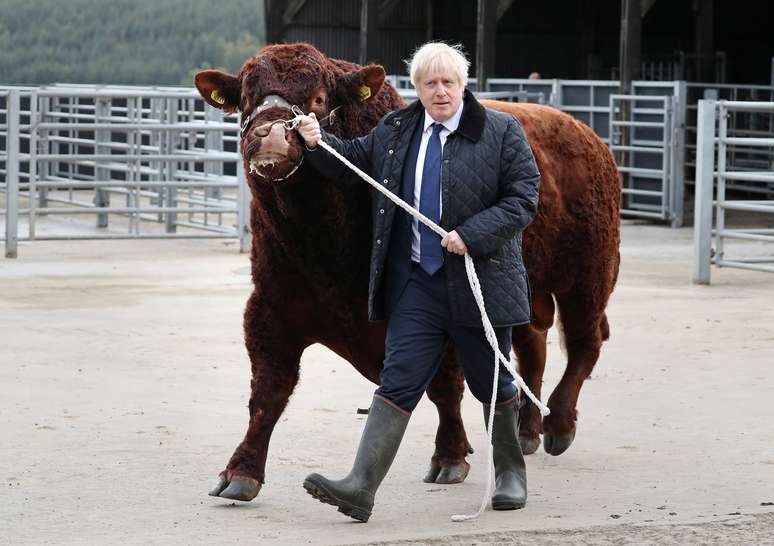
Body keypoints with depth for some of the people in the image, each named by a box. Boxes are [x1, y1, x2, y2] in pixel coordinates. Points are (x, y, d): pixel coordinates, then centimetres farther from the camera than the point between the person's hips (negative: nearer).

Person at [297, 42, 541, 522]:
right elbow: (351, 161, 21)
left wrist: (472, 235, -18)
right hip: (416, 283, 3)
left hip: (480, 279, -2)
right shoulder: (394, 132, 8)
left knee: (493, 383, 12)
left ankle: (511, 473, 34)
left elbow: (524, 198, -8)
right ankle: (361, 487, -13)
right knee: (398, 381, -6)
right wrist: (317, 142, 0)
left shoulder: (501, 132, -4)